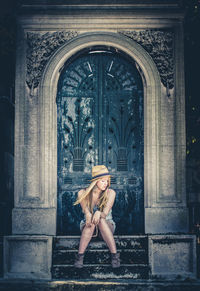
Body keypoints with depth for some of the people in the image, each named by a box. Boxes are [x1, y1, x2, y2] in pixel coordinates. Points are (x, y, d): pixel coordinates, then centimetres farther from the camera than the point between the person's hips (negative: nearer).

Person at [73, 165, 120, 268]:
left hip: (107, 226, 0)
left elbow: (105, 212, -20)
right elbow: (86, 210, -21)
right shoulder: (83, 193, -7)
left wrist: (99, 213, -45)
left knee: (101, 220, -36)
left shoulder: (110, 193, -8)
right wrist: (88, 215, -46)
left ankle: (114, 255, -38)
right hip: (88, 227, 0)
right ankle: (80, 256, -36)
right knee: (90, 222, -36)